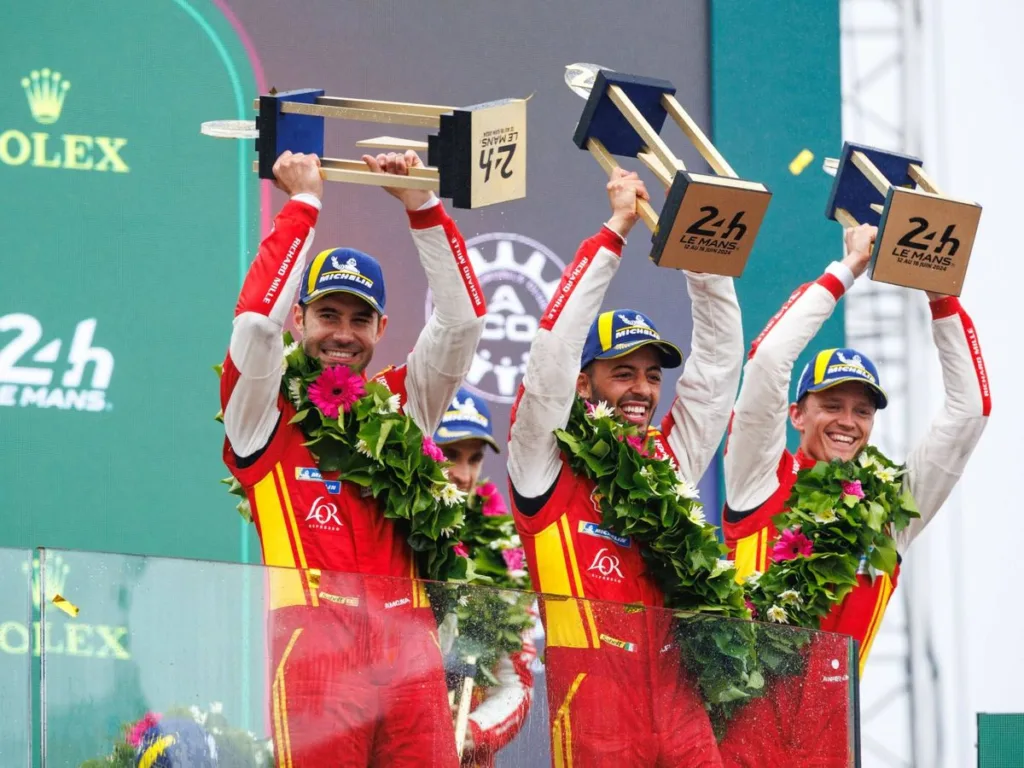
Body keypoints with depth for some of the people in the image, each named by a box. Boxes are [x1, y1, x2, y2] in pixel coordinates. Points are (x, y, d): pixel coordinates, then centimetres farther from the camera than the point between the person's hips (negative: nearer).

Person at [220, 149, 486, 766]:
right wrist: (304, 203, -1)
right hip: (315, 653, -3)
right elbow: (257, 320, -8)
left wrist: (421, 204, 4)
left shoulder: (404, 405, 18)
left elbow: (462, 320, 10)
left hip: (409, 655, 3)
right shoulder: (268, 412, 8)